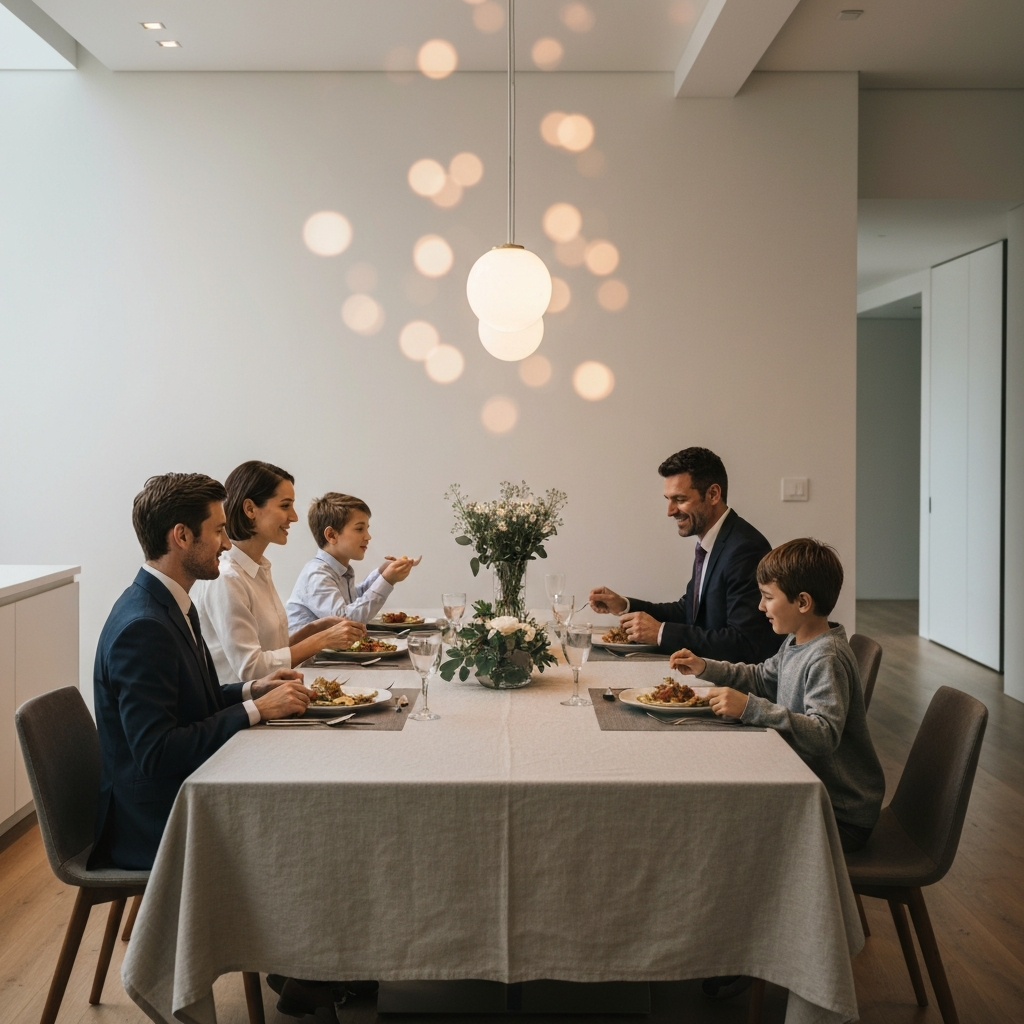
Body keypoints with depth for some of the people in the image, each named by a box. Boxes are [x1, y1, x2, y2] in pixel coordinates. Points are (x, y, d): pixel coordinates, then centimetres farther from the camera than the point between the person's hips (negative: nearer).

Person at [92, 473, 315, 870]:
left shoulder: (167, 603, 8)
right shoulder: (142, 628, -22)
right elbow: (157, 754, -26)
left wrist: (251, 689, 3)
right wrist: (256, 710, -21)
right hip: (154, 826, -9)